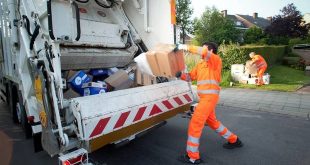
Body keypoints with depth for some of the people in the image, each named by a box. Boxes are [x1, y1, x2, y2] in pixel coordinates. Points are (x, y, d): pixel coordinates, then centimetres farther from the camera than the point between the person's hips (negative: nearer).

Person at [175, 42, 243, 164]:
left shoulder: (216, 60, -6)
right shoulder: (200, 65, 18)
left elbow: (203, 52, -26)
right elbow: (190, 77, 17)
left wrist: (185, 47, -24)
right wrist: (180, 75, -2)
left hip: (210, 96, -9)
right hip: (205, 97, 9)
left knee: (195, 123, -8)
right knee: (212, 122, 22)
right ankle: (234, 140, 42)